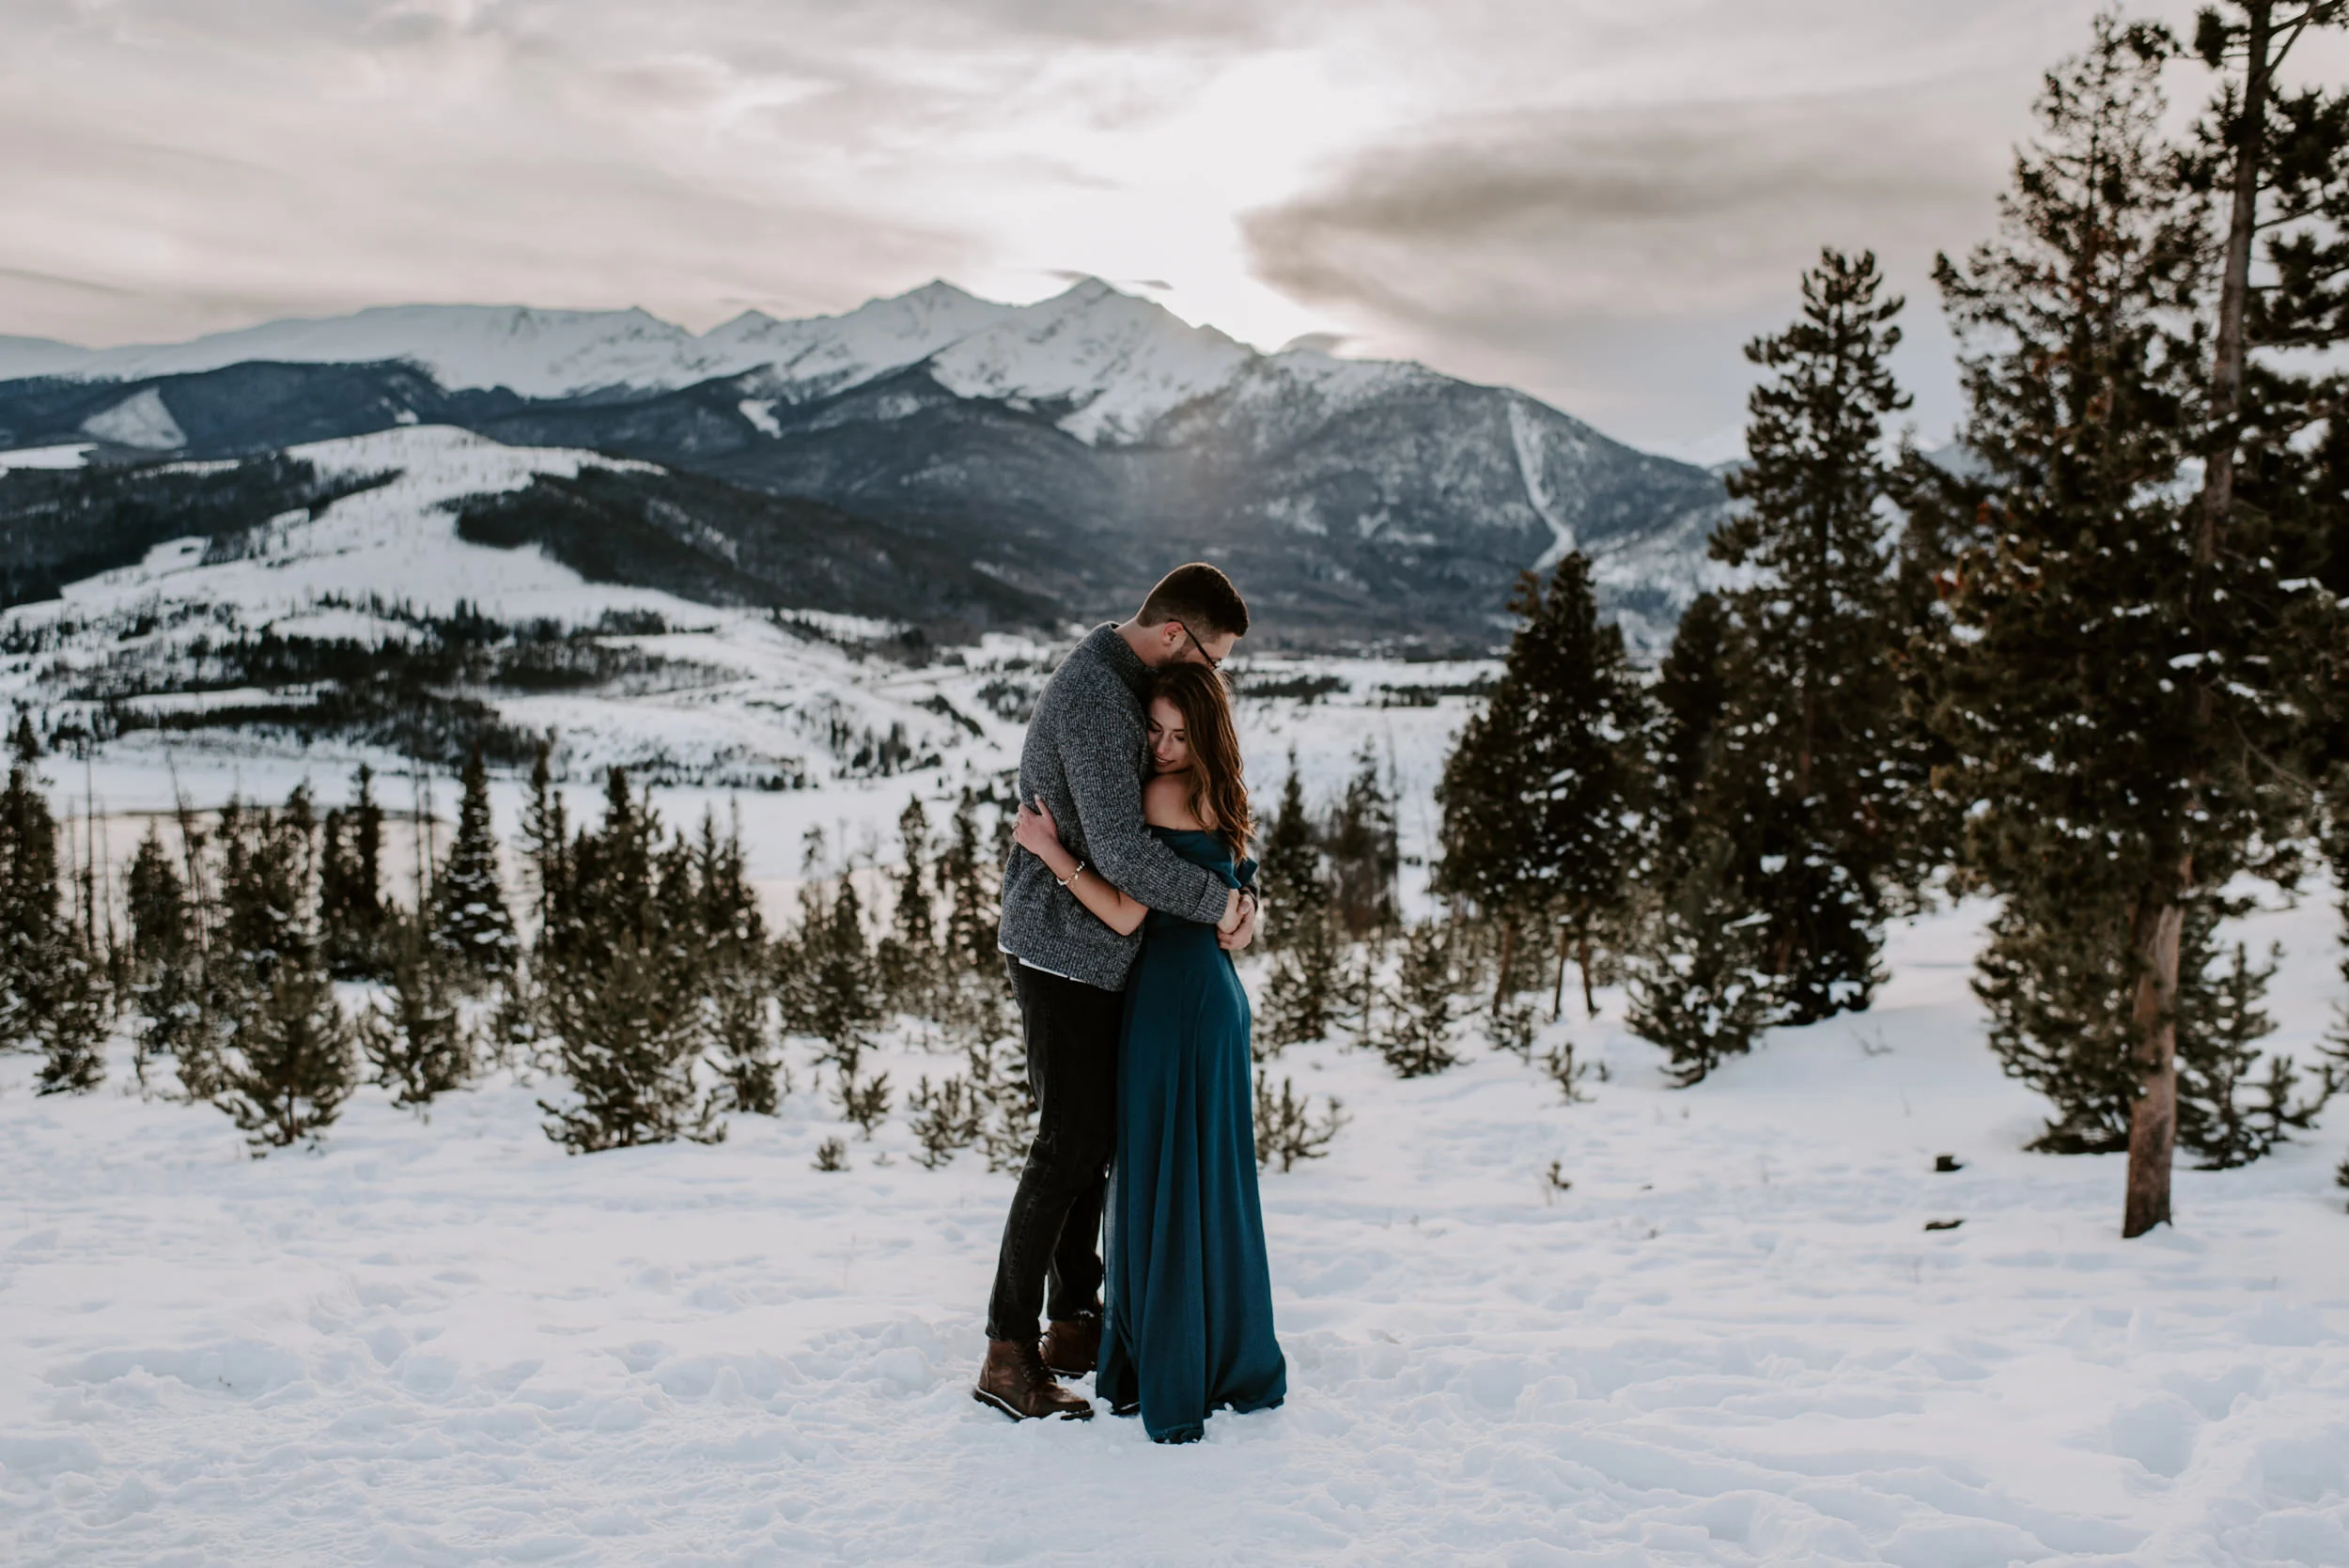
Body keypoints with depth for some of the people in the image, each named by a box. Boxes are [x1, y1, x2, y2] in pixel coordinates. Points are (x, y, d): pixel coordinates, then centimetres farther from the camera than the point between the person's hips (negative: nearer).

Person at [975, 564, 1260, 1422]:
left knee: (1096, 1134, 15)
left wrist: (1235, 889, -1)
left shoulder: (1121, 682, 11)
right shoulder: (1095, 697, -22)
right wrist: (1218, 901, -17)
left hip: (1098, 949, 10)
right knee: (1068, 1142, -6)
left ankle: (1073, 1324, 26)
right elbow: (1121, 851, -29)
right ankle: (1008, 1354, 3)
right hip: (1064, 948, -10)